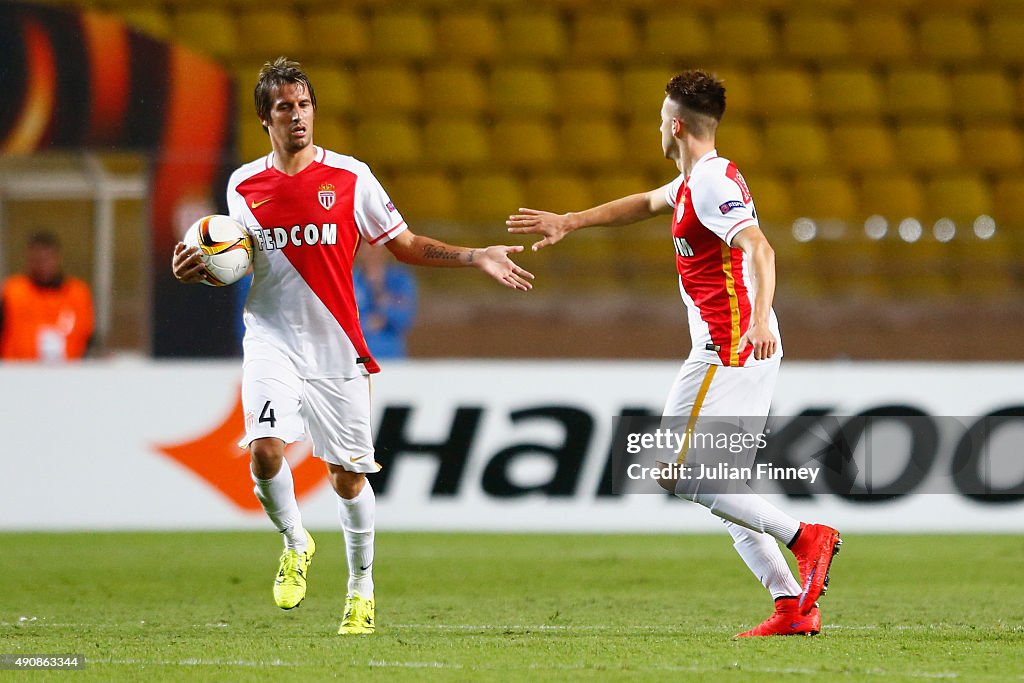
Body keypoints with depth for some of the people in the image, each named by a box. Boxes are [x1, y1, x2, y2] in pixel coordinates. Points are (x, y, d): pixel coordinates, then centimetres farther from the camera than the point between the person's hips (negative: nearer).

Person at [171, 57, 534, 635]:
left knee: (348, 474, 3)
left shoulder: (350, 177, 0)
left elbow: (404, 244, 6)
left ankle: (361, 589, 21)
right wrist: (199, 269, -3)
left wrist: (479, 259, -3)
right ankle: (296, 544, 9)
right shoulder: (244, 186, 6)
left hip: (336, 347, 0)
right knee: (266, 450, -20)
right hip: (272, 342, 1)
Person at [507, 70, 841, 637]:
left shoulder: (711, 182, -12)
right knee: (720, 487, 7)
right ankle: (793, 607, 0)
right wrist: (570, 222, 42)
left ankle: (804, 537, -16)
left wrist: (760, 317, -41)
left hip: (729, 347, -10)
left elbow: (758, 247, -26)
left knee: (678, 474, -10)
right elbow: (647, 203, 38)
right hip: (739, 350, 10)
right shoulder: (695, 180, 19)